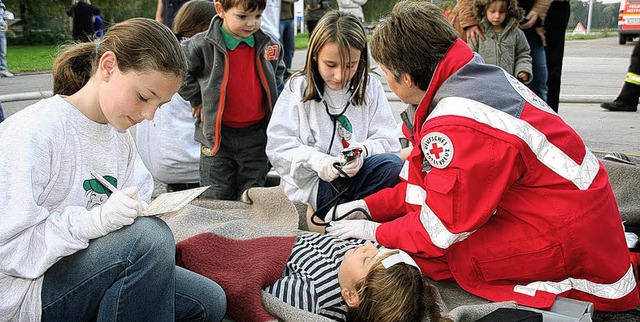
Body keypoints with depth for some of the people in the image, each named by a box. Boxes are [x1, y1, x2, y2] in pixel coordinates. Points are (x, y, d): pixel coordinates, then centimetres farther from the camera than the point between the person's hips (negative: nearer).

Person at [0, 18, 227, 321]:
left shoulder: (119, 134, 5)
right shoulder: (33, 133, -20)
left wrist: (148, 210, -13)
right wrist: (96, 220, -34)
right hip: (27, 292, -7)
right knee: (149, 237, -32)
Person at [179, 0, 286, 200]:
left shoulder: (268, 46, -2)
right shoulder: (203, 45, -13)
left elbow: (278, 69, 20)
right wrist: (197, 100, -2)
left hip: (256, 133, 3)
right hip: (217, 133, -2)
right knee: (216, 197, 7)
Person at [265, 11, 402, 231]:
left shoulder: (370, 87, 4)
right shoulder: (297, 88, 0)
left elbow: (387, 141, 0)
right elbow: (277, 145, -5)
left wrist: (363, 151, -22)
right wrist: (314, 159, -22)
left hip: (356, 173, 4)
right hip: (311, 181, -4)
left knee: (392, 164, -29)